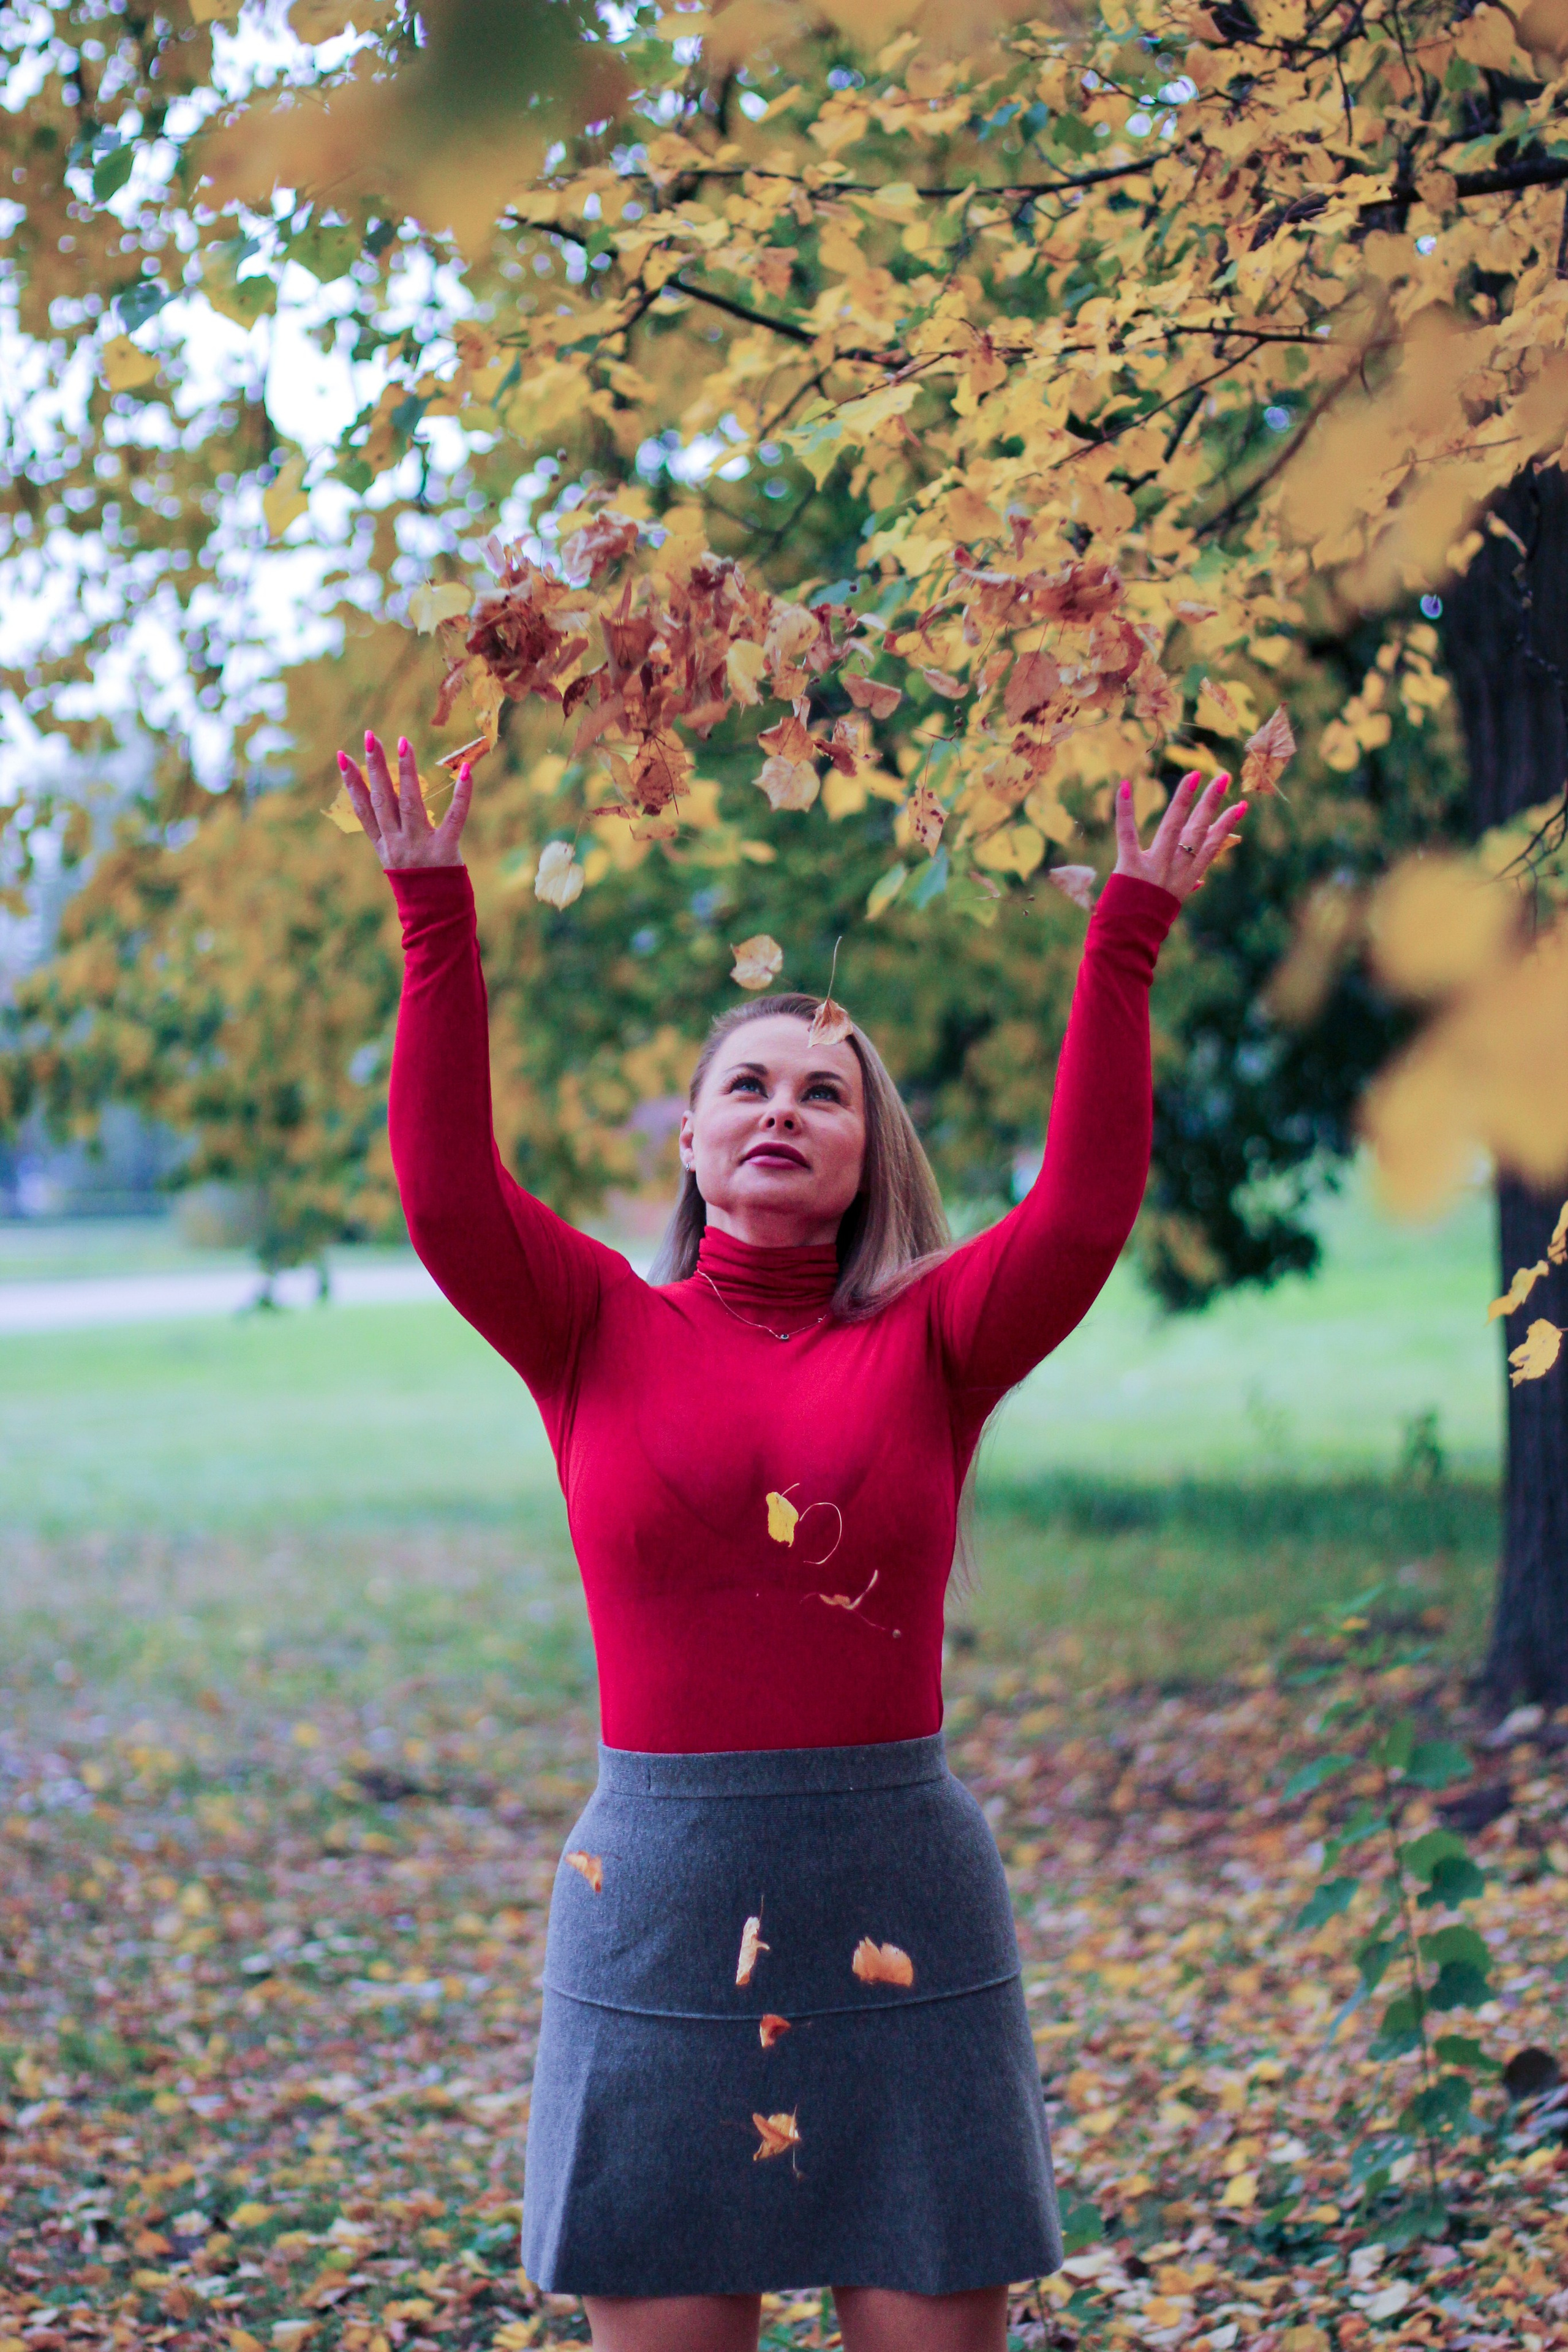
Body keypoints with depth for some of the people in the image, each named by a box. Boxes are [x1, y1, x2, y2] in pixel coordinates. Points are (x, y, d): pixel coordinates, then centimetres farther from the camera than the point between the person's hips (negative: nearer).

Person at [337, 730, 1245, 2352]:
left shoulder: (932, 1341, 5)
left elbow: (1085, 1207, -9)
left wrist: (1127, 941, -10)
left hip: (905, 1902, 1)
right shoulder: (601, 1334, 4)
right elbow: (448, 1190, -9)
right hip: (660, 1892, 0)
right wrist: (434, 916, -12)